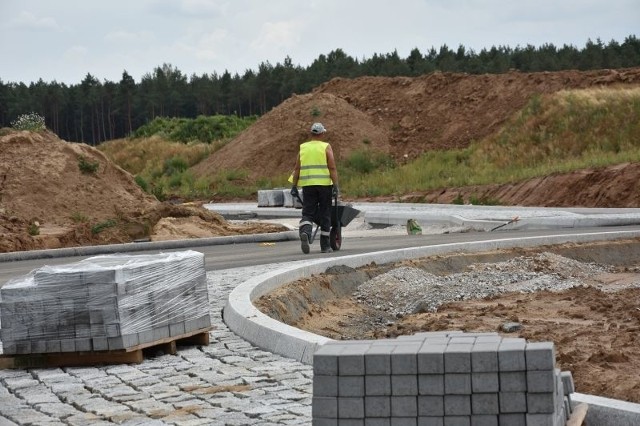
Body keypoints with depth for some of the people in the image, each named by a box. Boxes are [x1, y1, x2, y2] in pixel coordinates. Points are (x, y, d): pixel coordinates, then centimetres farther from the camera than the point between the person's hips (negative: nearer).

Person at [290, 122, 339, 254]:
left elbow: (297, 169, 7)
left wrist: (294, 186, 10)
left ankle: (304, 233, -27)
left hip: (308, 185, 2)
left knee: (307, 213, 3)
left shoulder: (303, 148, 9)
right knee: (325, 215, 7)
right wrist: (335, 186, -7)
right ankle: (325, 246, 12)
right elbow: (332, 168, -7)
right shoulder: (326, 147, 0)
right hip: (324, 184, -2)